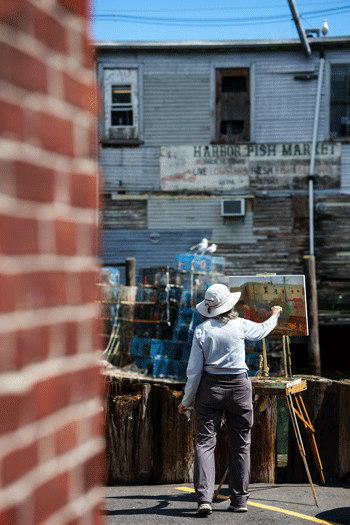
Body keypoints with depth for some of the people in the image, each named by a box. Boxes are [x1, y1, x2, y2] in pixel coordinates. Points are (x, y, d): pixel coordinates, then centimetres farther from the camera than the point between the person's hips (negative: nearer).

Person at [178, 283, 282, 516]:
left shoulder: (202, 330, -3)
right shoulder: (240, 325, -2)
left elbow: (194, 370, -3)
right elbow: (262, 330, 22)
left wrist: (187, 400, 7)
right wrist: (275, 315, 43)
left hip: (210, 387, 0)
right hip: (238, 386, 0)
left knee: (205, 442, 0)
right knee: (240, 444, 9)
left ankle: (204, 498, -12)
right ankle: (239, 500, 14)